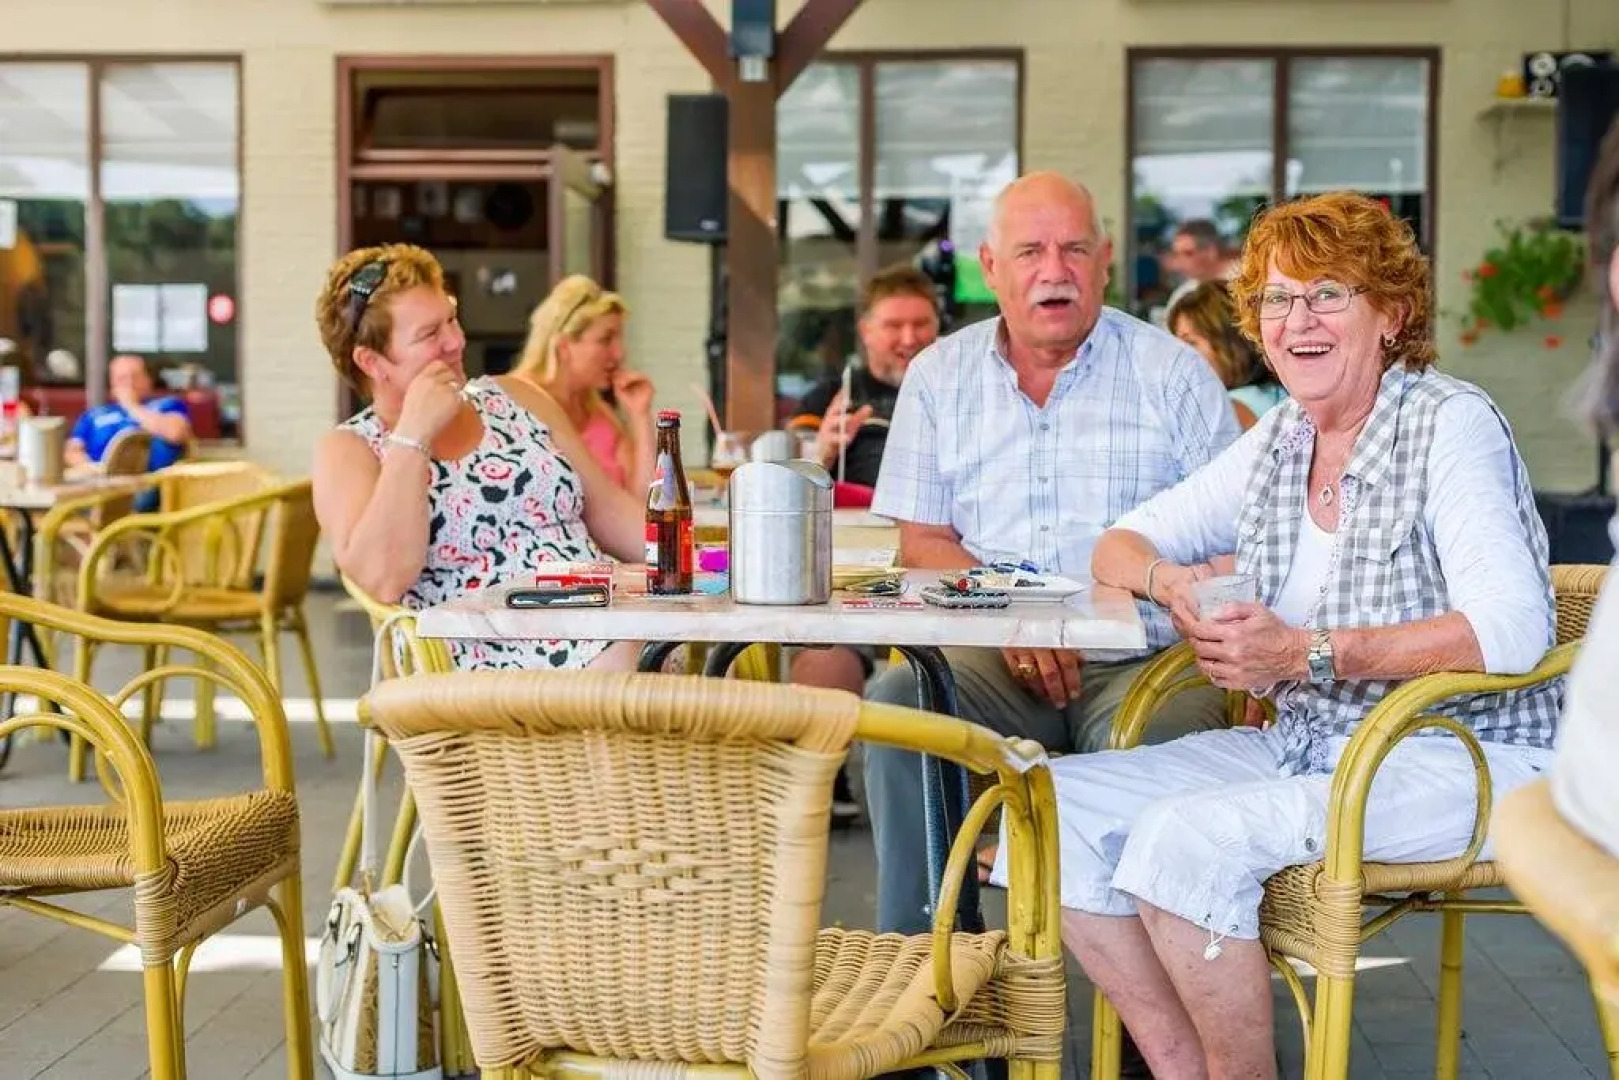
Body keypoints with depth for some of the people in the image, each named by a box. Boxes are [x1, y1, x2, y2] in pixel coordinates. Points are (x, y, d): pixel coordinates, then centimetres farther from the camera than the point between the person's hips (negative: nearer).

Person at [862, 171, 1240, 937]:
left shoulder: (1174, 373, 8)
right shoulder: (940, 377, 14)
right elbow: (923, 542, 9)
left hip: (1144, 658, -2)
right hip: (994, 661, 2)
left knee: (1144, 736, -35)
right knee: (898, 697, -28)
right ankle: (918, 953, -18)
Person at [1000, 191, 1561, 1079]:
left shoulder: (1452, 423, -10)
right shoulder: (1278, 441, 11)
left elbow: (1511, 630, -22)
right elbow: (1122, 542, 16)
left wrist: (1307, 653, -27)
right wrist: (1172, 582, -9)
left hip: (1459, 758, -8)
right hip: (1305, 744, 8)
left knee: (1186, 836, -29)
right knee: (1057, 804, -9)